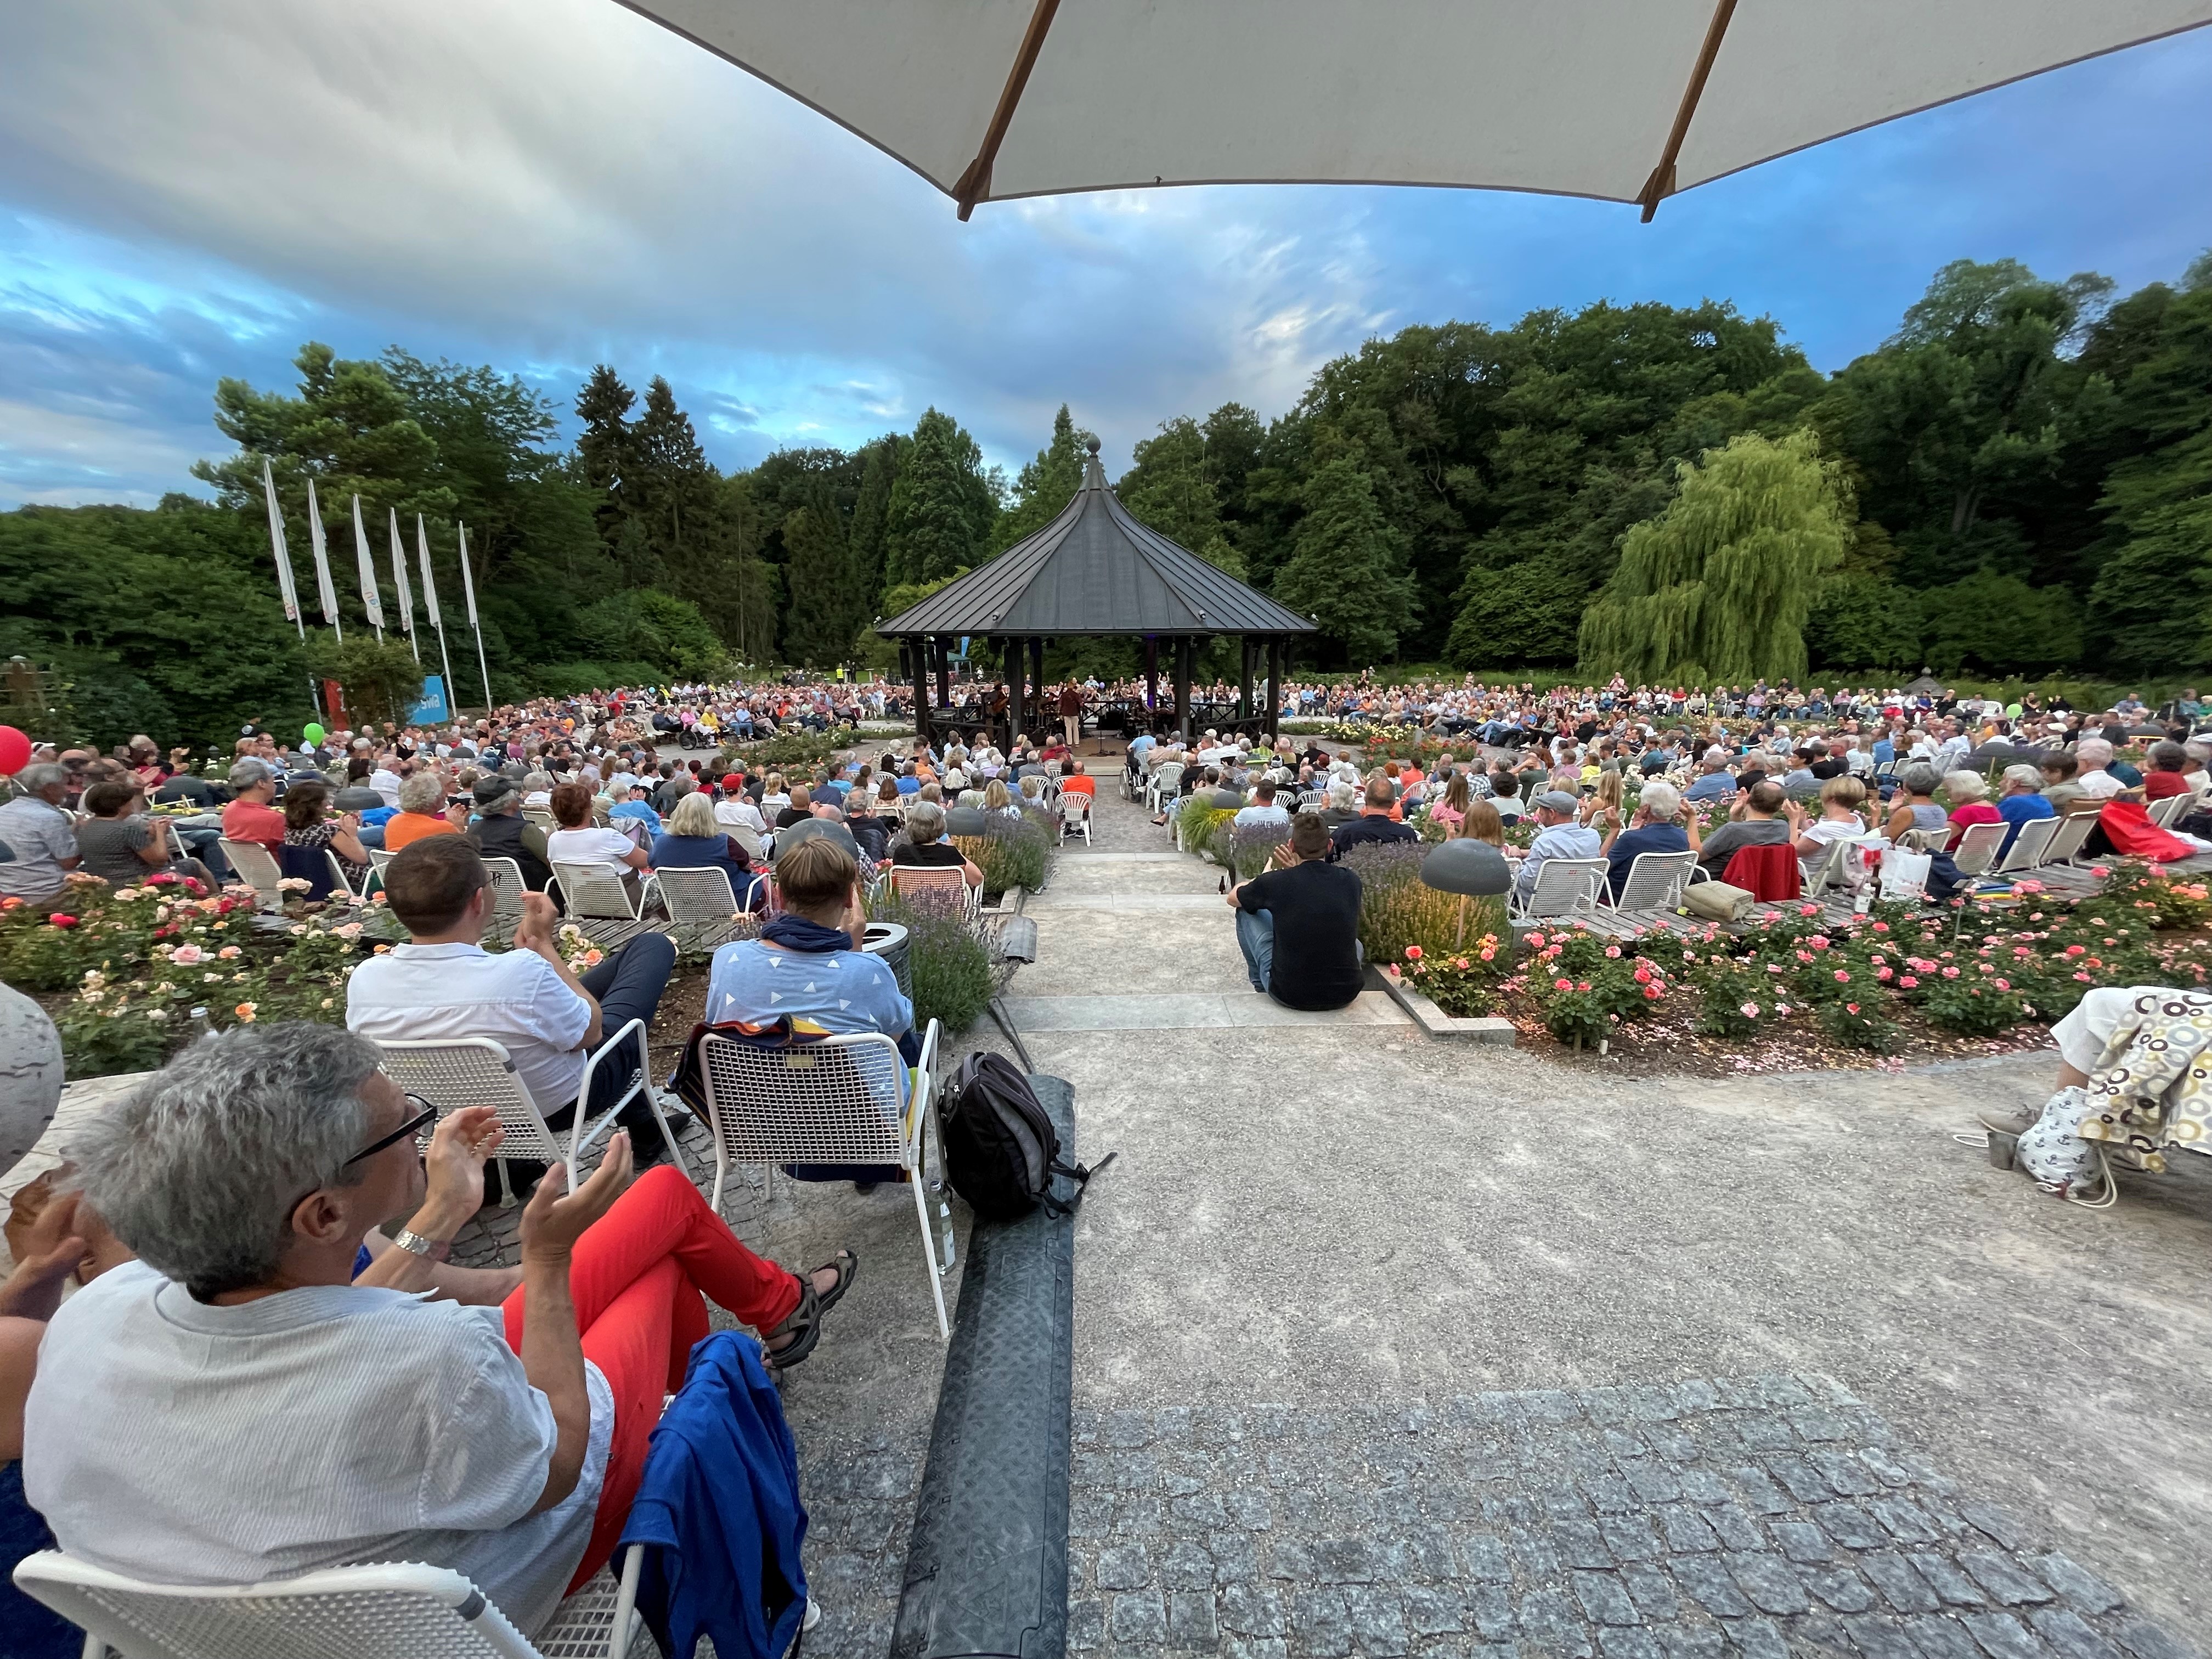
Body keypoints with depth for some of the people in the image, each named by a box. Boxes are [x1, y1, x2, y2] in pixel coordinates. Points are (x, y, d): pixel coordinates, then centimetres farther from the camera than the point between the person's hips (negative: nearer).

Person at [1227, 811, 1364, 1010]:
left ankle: (1260, 985, 30)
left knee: (1246, 911, 15)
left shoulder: (1277, 882, -10)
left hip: (1289, 995, -3)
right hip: (1345, 994, 4)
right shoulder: (1351, 881, -2)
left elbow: (1233, 898, 13)